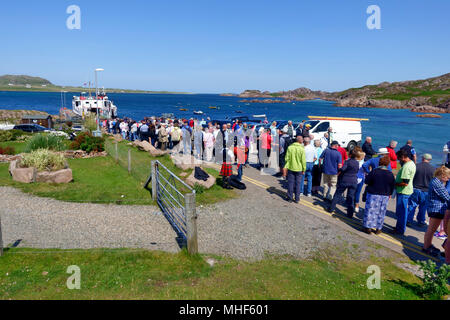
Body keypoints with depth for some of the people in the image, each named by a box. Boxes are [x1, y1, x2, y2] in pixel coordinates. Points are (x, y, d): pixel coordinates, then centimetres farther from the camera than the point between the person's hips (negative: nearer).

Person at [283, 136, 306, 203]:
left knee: (290, 183, 10)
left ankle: (290, 198, 15)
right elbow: (303, 160, -9)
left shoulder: (290, 147, -6)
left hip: (291, 168, 1)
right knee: (298, 184, 9)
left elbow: (287, 159, -5)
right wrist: (304, 169, 2)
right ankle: (297, 199, 14)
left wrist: (285, 168, 1)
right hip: (299, 169, -1)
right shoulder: (302, 149, -12)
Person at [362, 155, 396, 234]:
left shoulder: (374, 172, -14)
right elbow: (393, 186, 5)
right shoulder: (390, 174, -4)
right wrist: (390, 194, 19)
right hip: (385, 196, 3)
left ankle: (368, 228, 7)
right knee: (381, 212, 12)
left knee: (370, 210, 5)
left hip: (373, 194, -3)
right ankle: (378, 228, 18)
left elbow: (367, 181, -9)